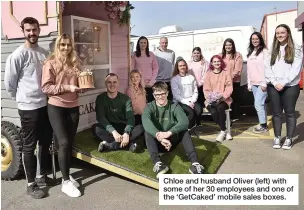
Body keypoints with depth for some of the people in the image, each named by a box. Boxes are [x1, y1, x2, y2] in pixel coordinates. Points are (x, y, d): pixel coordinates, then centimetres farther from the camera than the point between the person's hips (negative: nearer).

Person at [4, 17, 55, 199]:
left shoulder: (45, 53, 9)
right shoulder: (18, 55, -11)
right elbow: (9, 83, -6)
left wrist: (47, 95, 12)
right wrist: (22, 97, 5)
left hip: (46, 104, 7)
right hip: (29, 107, -6)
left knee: (46, 142, 16)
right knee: (29, 146, 4)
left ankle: (42, 176, 34)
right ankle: (31, 184, 16)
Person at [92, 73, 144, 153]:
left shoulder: (125, 98, -2)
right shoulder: (100, 98, -3)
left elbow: (131, 118, -14)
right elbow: (100, 117, -17)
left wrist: (126, 133, -34)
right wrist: (113, 131, -34)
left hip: (123, 128, 1)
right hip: (109, 129, -1)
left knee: (141, 128, -26)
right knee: (95, 128, -32)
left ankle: (108, 145, -33)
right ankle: (130, 144, -37)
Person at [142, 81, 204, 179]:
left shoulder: (174, 106, -6)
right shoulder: (149, 107, -8)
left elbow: (184, 121, -26)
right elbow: (146, 122, -32)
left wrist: (169, 133, -42)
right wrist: (159, 136, -48)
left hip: (171, 141, 1)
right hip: (156, 142, 0)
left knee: (183, 130, -25)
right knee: (147, 132, -30)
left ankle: (195, 163, -38)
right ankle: (157, 163, -48)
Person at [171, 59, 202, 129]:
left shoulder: (191, 77, 14)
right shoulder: (174, 79, 2)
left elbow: (195, 92, 10)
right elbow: (176, 95, -6)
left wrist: (192, 101, -8)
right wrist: (187, 103, -14)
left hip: (191, 101, 3)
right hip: (180, 102, -3)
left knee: (199, 110, -28)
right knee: (191, 112, -30)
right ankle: (188, 129, -10)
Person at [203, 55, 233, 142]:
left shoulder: (226, 73, 5)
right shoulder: (208, 74, 6)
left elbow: (229, 88, -1)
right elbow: (206, 89, 4)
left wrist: (222, 96, -17)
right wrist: (211, 97, -14)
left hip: (224, 99, 0)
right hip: (211, 100, 1)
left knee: (220, 108, -34)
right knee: (213, 112, -30)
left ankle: (222, 131, -17)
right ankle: (225, 131, -12)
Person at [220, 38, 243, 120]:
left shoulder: (237, 55, 1)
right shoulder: (221, 56, 14)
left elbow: (238, 70, -7)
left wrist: (230, 77, -17)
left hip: (234, 82, -3)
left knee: (235, 100, 4)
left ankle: (235, 117, 13)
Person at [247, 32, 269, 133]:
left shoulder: (264, 51, -7)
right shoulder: (250, 53, 15)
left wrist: (264, 83, -18)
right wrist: (249, 83, 12)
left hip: (262, 83, -7)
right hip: (254, 83, 7)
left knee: (258, 104, -8)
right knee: (260, 104, 10)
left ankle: (263, 126, 4)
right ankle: (263, 124, 18)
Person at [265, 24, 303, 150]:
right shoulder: (272, 51, 13)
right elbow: (267, 68, 5)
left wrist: (283, 83, -15)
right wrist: (274, 82, -10)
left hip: (290, 86, -3)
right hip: (273, 86, 3)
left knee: (289, 112, 4)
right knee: (276, 113, 8)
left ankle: (289, 139, 13)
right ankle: (277, 137, 17)